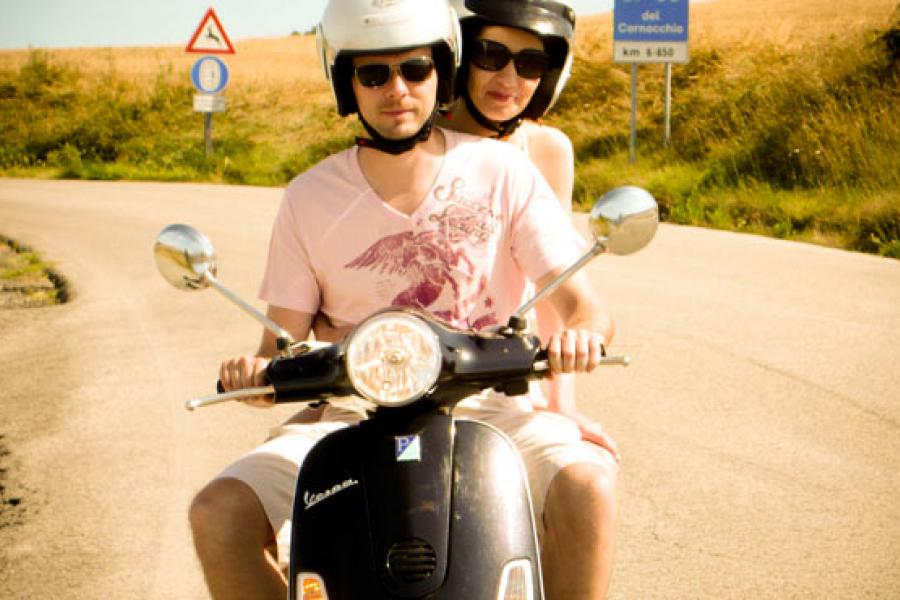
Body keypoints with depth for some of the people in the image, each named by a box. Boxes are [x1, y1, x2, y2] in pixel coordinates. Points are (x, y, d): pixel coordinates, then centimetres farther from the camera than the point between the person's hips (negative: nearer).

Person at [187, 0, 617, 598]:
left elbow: (585, 306, -2)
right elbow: (284, 342, 5)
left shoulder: (502, 171, 0)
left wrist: (582, 333, -27)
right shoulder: (310, 198, 4)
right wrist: (260, 370, -19)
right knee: (219, 513, -22)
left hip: (485, 407, -1)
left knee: (583, 483, -33)